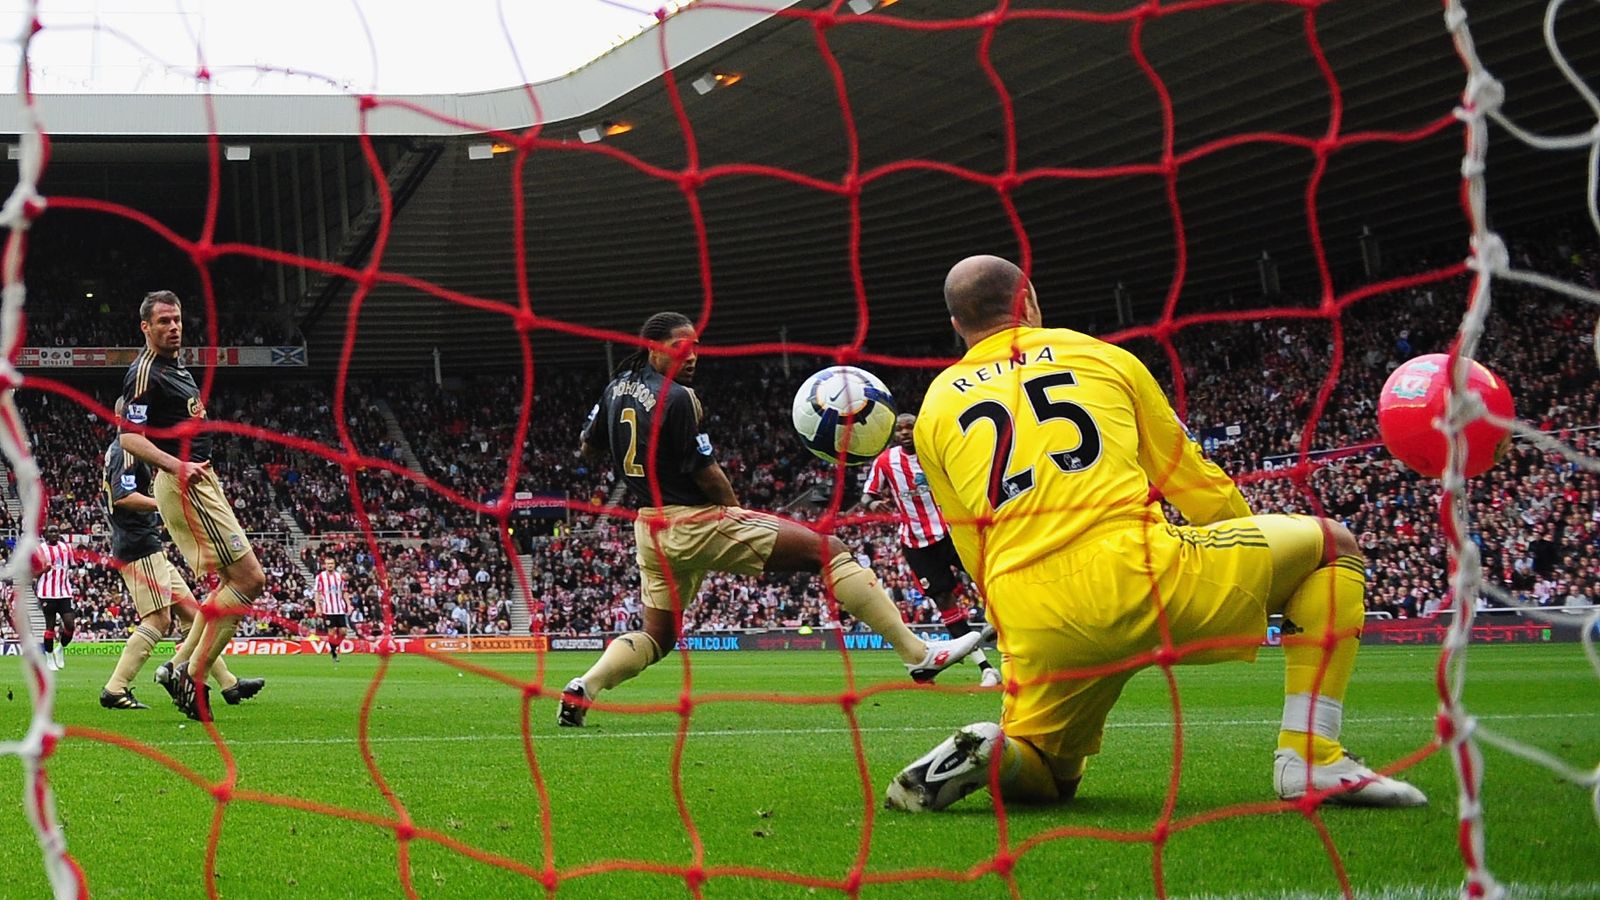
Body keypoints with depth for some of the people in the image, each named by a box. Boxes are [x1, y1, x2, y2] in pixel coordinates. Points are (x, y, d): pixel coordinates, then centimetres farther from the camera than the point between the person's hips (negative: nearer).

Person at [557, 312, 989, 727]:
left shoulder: (616, 388, 8)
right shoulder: (676, 398, -17)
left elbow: (589, 449, 21)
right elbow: (705, 472, -15)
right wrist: (736, 509, 2)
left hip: (650, 530, 8)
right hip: (697, 523, -8)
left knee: (657, 637, 23)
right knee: (828, 550, -5)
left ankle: (582, 689, -2)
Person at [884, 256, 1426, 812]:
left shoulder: (934, 410, 20)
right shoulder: (1101, 356, 18)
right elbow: (1197, 483, 24)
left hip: (1034, 625, 3)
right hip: (1137, 572, -3)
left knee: (1043, 778, 30)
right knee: (1331, 544, 18)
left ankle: (990, 751, -8)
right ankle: (1312, 760, 4)